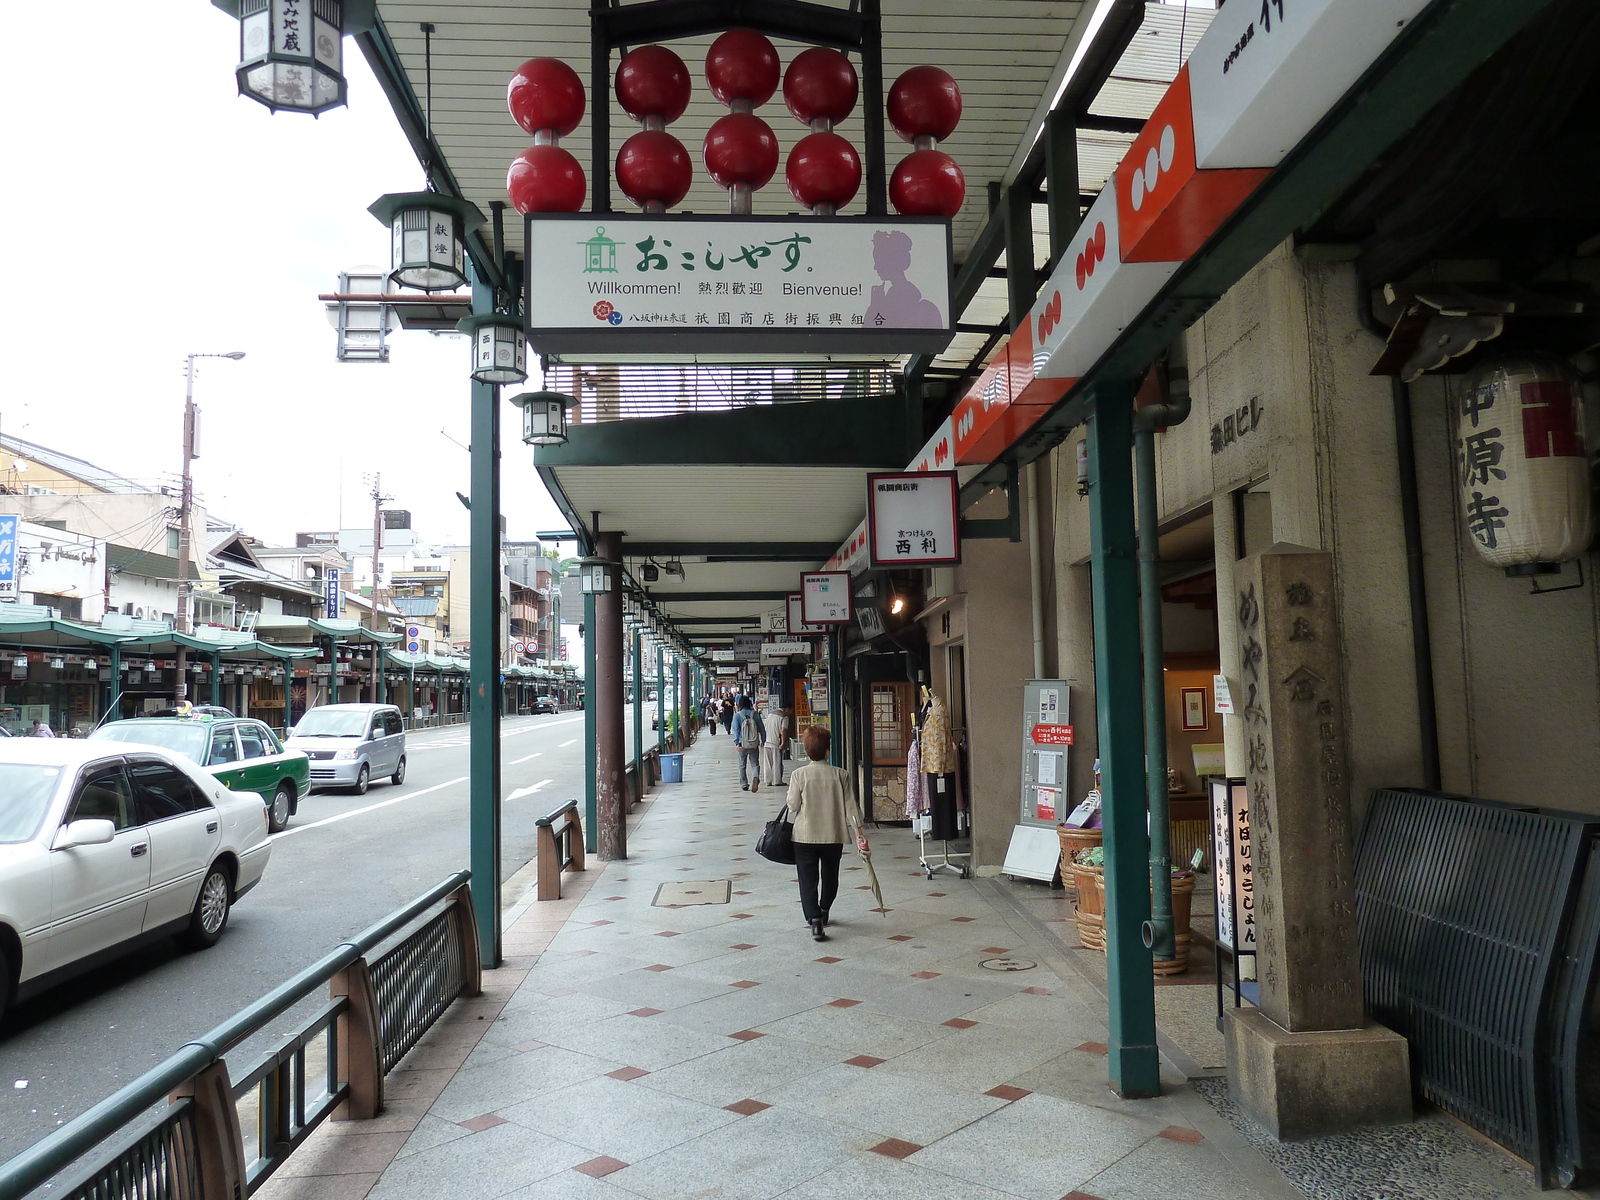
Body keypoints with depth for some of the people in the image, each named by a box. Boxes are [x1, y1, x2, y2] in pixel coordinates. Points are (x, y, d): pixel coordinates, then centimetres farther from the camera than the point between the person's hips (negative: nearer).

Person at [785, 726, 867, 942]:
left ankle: (814, 920, -12)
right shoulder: (841, 775, -6)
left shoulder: (799, 775, -10)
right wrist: (859, 833, 1)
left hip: (804, 836, -2)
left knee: (808, 880, 3)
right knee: (830, 876, 23)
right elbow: (850, 806, -4)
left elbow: (793, 806, -6)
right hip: (834, 835, 2)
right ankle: (823, 912, 42)